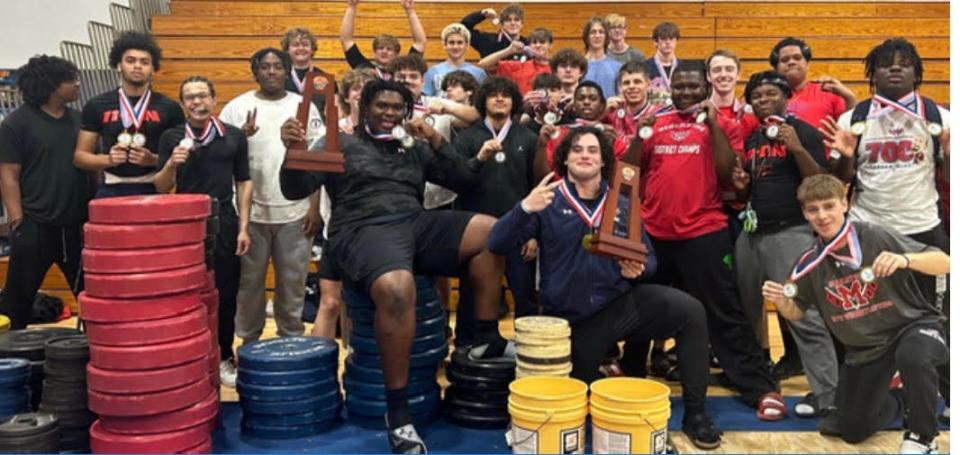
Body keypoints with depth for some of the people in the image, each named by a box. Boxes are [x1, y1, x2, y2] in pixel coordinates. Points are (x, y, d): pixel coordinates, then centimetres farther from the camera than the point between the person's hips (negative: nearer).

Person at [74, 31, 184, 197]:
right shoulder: (97, 106, 8)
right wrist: (108, 159, -9)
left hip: (153, 191, -1)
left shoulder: (170, 108, 5)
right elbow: (80, 156, 10)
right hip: (111, 192, 1)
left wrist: (153, 160, -13)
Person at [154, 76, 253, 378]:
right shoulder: (171, 137, 1)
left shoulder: (234, 136, 2)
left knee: (226, 295, 7)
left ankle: (225, 356, 22)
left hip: (224, 224, 0)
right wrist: (171, 164, -19)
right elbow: (161, 189, 1)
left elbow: (243, 183, 5)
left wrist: (243, 227, 0)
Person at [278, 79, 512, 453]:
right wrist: (293, 150, -14)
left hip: (416, 223, 5)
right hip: (364, 231, -5)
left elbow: (463, 180, 18)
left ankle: (487, 339, -3)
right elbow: (295, 189, 6)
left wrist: (436, 140, 6)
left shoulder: (415, 149, 24)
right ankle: (397, 410, -24)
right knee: (396, 289, -39)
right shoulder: (340, 145, 14)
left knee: (490, 231, -18)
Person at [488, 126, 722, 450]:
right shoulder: (548, 202, -7)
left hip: (622, 302, 2)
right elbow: (497, 245, -16)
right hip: (573, 318, -1)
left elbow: (649, 257, 9)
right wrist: (525, 208, -33)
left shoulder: (621, 204, 4)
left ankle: (694, 413, -10)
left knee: (691, 312, -22)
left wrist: (639, 269, -16)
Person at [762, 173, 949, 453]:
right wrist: (780, 301, -18)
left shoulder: (875, 237, -19)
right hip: (865, 347, 5)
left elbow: (944, 263, -20)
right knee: (853, 430, 9)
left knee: (912, 356, -41)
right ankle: (904, 402, 42)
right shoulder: (810, 263, -6)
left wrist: (905, 259, -40)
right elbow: (797, 312, 5)